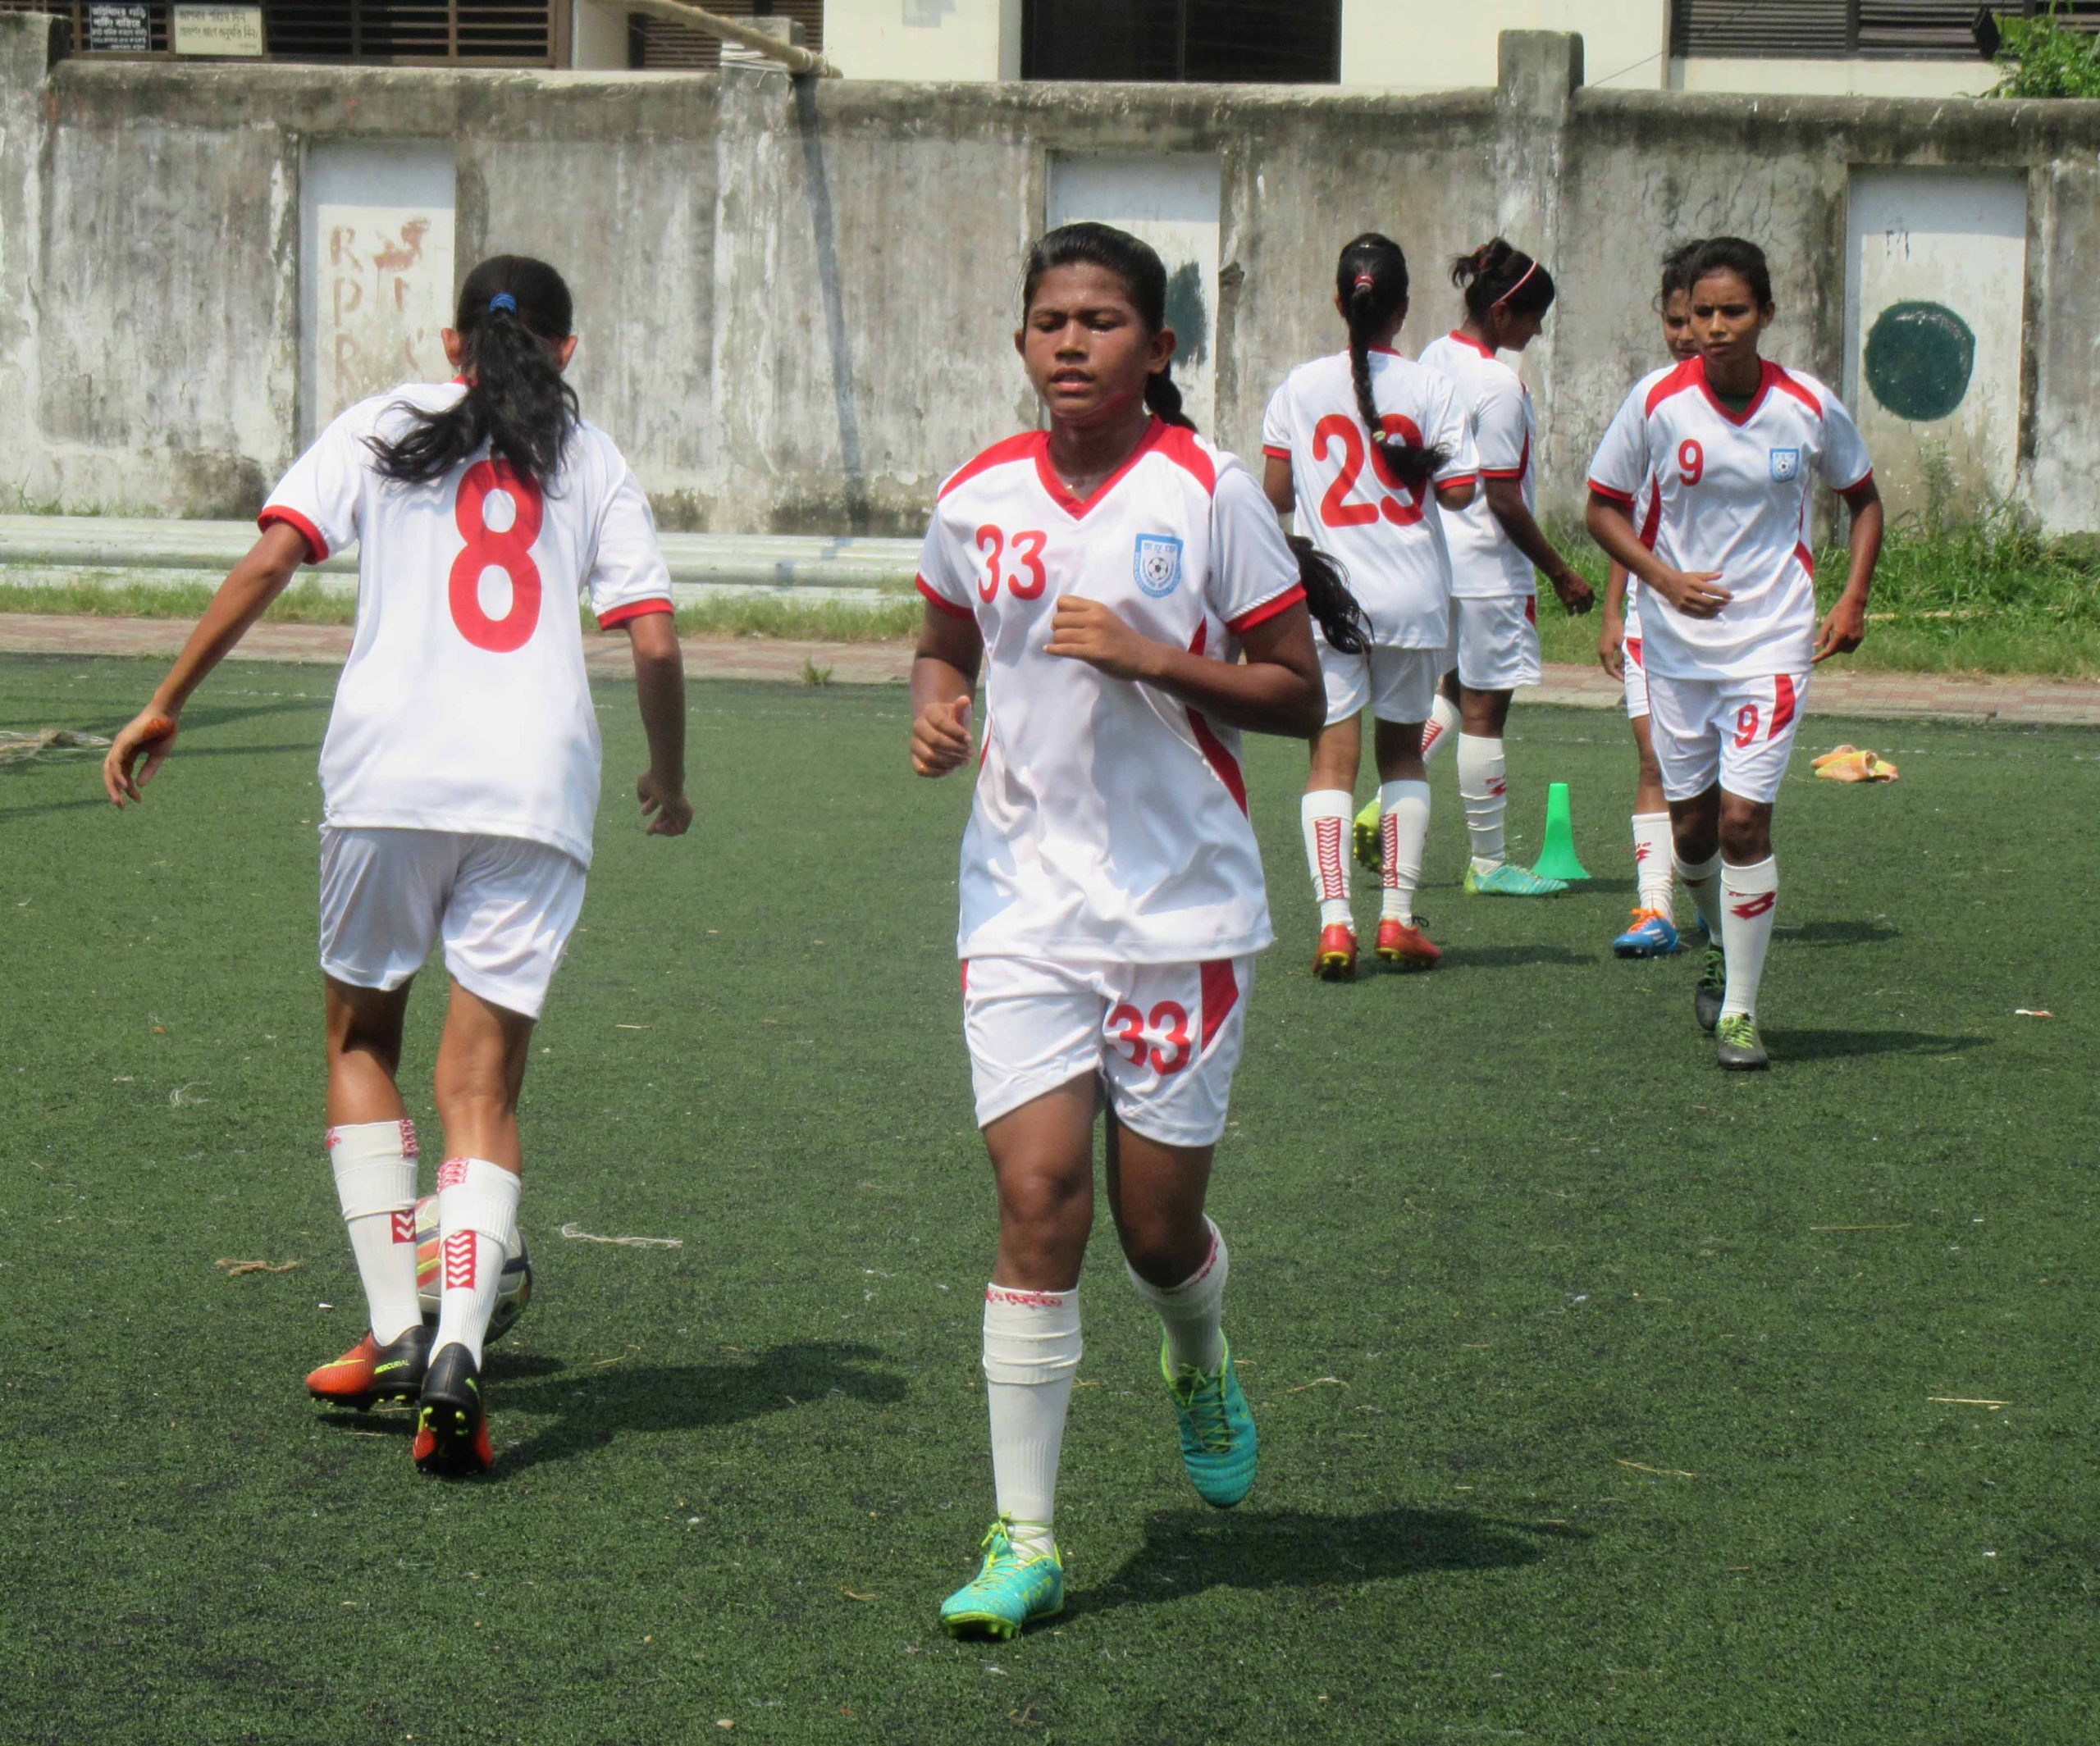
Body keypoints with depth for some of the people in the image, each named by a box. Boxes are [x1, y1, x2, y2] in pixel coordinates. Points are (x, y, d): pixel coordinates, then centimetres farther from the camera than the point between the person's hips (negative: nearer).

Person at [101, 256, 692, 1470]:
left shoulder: (381, 428, 13)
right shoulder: (596, 465, 14)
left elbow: (270, 560, 0)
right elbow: (655, 643, 5)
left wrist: (169, 705, 5)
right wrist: (670, 781, 22)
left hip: (390, 775, 0)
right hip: (539, 789, 0)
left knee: (360, 1037, 19)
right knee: (483, 1091, 2)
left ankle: (395, 1328, 10)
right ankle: (458, 1349, -17)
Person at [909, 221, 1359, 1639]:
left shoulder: (1210, 494, -7)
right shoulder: (980, 499, 3)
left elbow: (1299, 694, -5)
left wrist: (1151, 659, -18)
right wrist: (937, 708, 0)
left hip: (1184, 906, -2)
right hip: (1025, 899, 2)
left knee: (1158, 1224, 5)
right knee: (1038, 1197, -10)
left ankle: (1202, 1365, 43)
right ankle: (1025, 1541, -4)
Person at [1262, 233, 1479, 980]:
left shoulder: (1301, 387, -1)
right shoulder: (1431, 389, -4)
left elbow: (1275, 495, 3)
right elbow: (1459, 491, -6)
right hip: (1412, 595, 0)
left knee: (1332, 754, -2)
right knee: (1402, 749, 16)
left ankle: (1334, 920, -16)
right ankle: (1397, 918, 12)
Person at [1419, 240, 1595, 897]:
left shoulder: (1435, 357, 5)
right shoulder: (1499, 385, -20)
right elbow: (1503, 500, -19)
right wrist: (1561, 574, -10)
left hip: (1436, 553, 8)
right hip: (1487, 566, -8)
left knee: (1458, 691, 22)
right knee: (1484, 711, 1)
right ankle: (1489, 863, 10)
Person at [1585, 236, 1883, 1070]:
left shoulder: (1810, 407, -6)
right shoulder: (1658, 400, -8)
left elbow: (1863, 499, 11)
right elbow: (1604, 507, 1)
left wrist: (1852, 600, -1)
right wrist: (1664, 577, -14)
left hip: (1772, 642, -2)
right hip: (1676, 640, 2)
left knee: (1744, 817, -12)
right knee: (1691, 820, 10)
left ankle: (1739, 1011, -3)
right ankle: (1722, 942, 42)